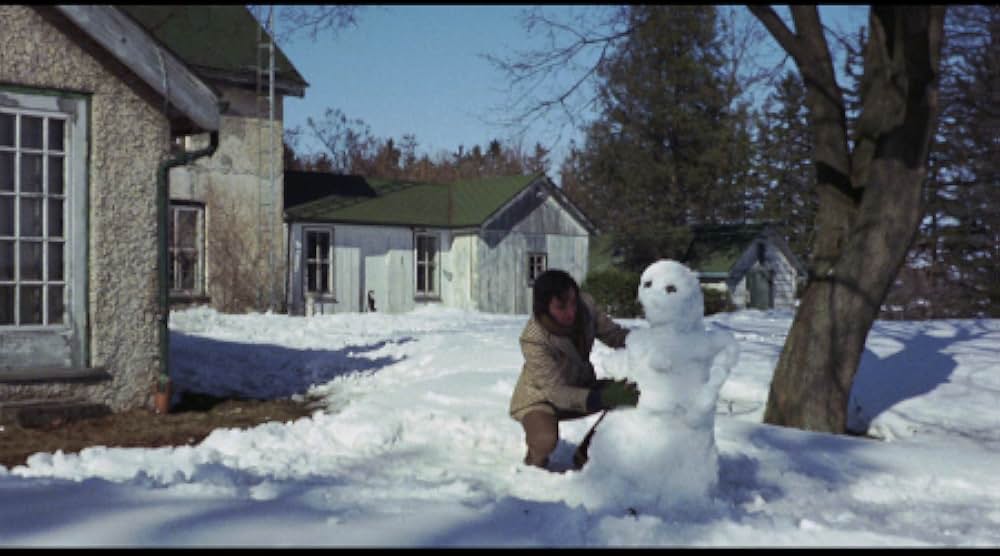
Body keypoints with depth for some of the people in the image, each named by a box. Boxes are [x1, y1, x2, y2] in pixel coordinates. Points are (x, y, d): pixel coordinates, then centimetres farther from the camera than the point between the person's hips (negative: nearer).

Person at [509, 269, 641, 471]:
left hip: (580, 387, 6)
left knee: (630, 394, -14)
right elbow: (557, 392, -34)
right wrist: (603, 398, -47)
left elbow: (613, 334, -7)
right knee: (546, 440, -35)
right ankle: (536, 457, 5)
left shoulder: (585, 306, -19)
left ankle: (586, 454, 3)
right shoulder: (533, 339, -33)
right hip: (540, 397, -6)